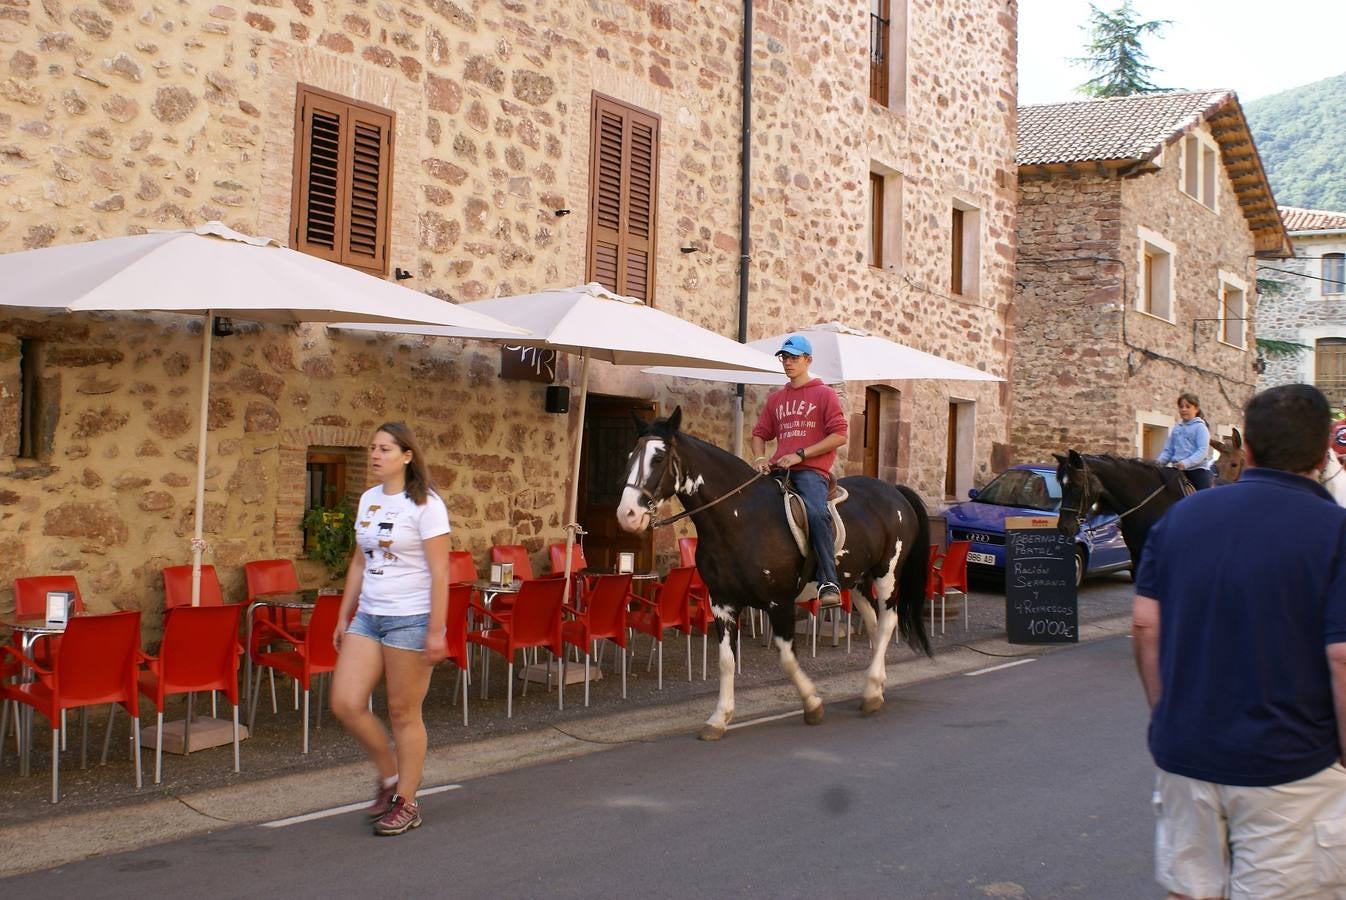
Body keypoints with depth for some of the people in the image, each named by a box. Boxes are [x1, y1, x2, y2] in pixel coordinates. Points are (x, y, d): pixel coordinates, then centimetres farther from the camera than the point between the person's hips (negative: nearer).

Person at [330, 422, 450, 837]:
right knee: (345, 703, -1)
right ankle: (389, 775, 22)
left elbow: (440, 572, -12)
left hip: (410, 619, -7)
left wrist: (436, 631, -16)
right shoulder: (368, 500, 11)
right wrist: (344, 616, 16)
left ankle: (407, 804, 16)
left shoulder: (425, 504, -10)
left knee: (403, 713, 1)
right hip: (368, 616, 7)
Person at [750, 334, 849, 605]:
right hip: (778, 469, 6)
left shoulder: (824, 394, 5)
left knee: (816, 513, -32)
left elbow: (839, 435, -4)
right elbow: (760, 433, 22)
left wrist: (799, 455, -12)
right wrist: (760, 457, -2)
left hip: (811, 470, -6)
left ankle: (829, 583, -28)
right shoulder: (776, 399, 21)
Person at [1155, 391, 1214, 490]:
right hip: (1178, 471, 6)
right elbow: (1168, 450, 13)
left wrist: (1186, 463, -29)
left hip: (1198, 471, -6)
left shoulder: (1200, 427, -4)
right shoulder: (1176, 429, 13)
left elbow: (1202, 451, -15)